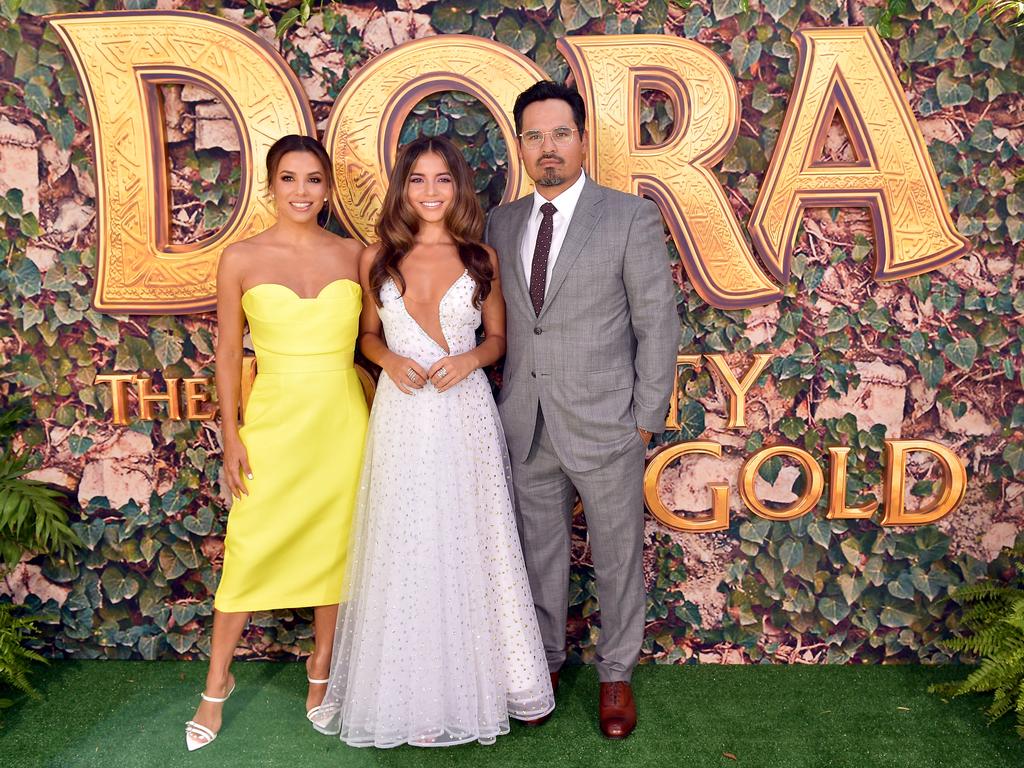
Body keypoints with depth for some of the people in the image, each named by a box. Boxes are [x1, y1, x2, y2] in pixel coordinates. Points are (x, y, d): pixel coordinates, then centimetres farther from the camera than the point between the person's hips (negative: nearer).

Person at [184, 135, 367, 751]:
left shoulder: (354, 255, 2)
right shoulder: (242, 258, -2)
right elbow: (228, 355, 1)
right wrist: (232, 436, -2)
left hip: (342, 420, 2)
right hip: (273, 420, -1)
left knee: (335, 547, 12)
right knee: (249, 552, 5)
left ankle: (322, 666, 34)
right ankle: (218, 683, 27)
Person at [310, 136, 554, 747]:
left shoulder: (481, 258, 4)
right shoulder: (378, 259, 4)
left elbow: (498, 337, 9)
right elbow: (368, 334, 12)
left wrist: (469, 359, -11)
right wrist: (390, 360, -9)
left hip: (466, 414, 0)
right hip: (402, 416, 0)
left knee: (469, 546, 7)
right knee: (405, 552, 6)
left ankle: (474, 682, 28)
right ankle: (412, 692, 24)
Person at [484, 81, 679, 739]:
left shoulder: (632, 217, -6)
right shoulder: (501, 223, 6)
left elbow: (658, 325, -6)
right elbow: (498, 320, 10)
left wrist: (647, 419, -7)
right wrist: (505, 401, 5)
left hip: (604, 425, -3)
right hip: (526, 426, 4)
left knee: (618, 556, 11)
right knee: (540, 551, 17)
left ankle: (617, 673, 33)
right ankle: (547, 660, 39)